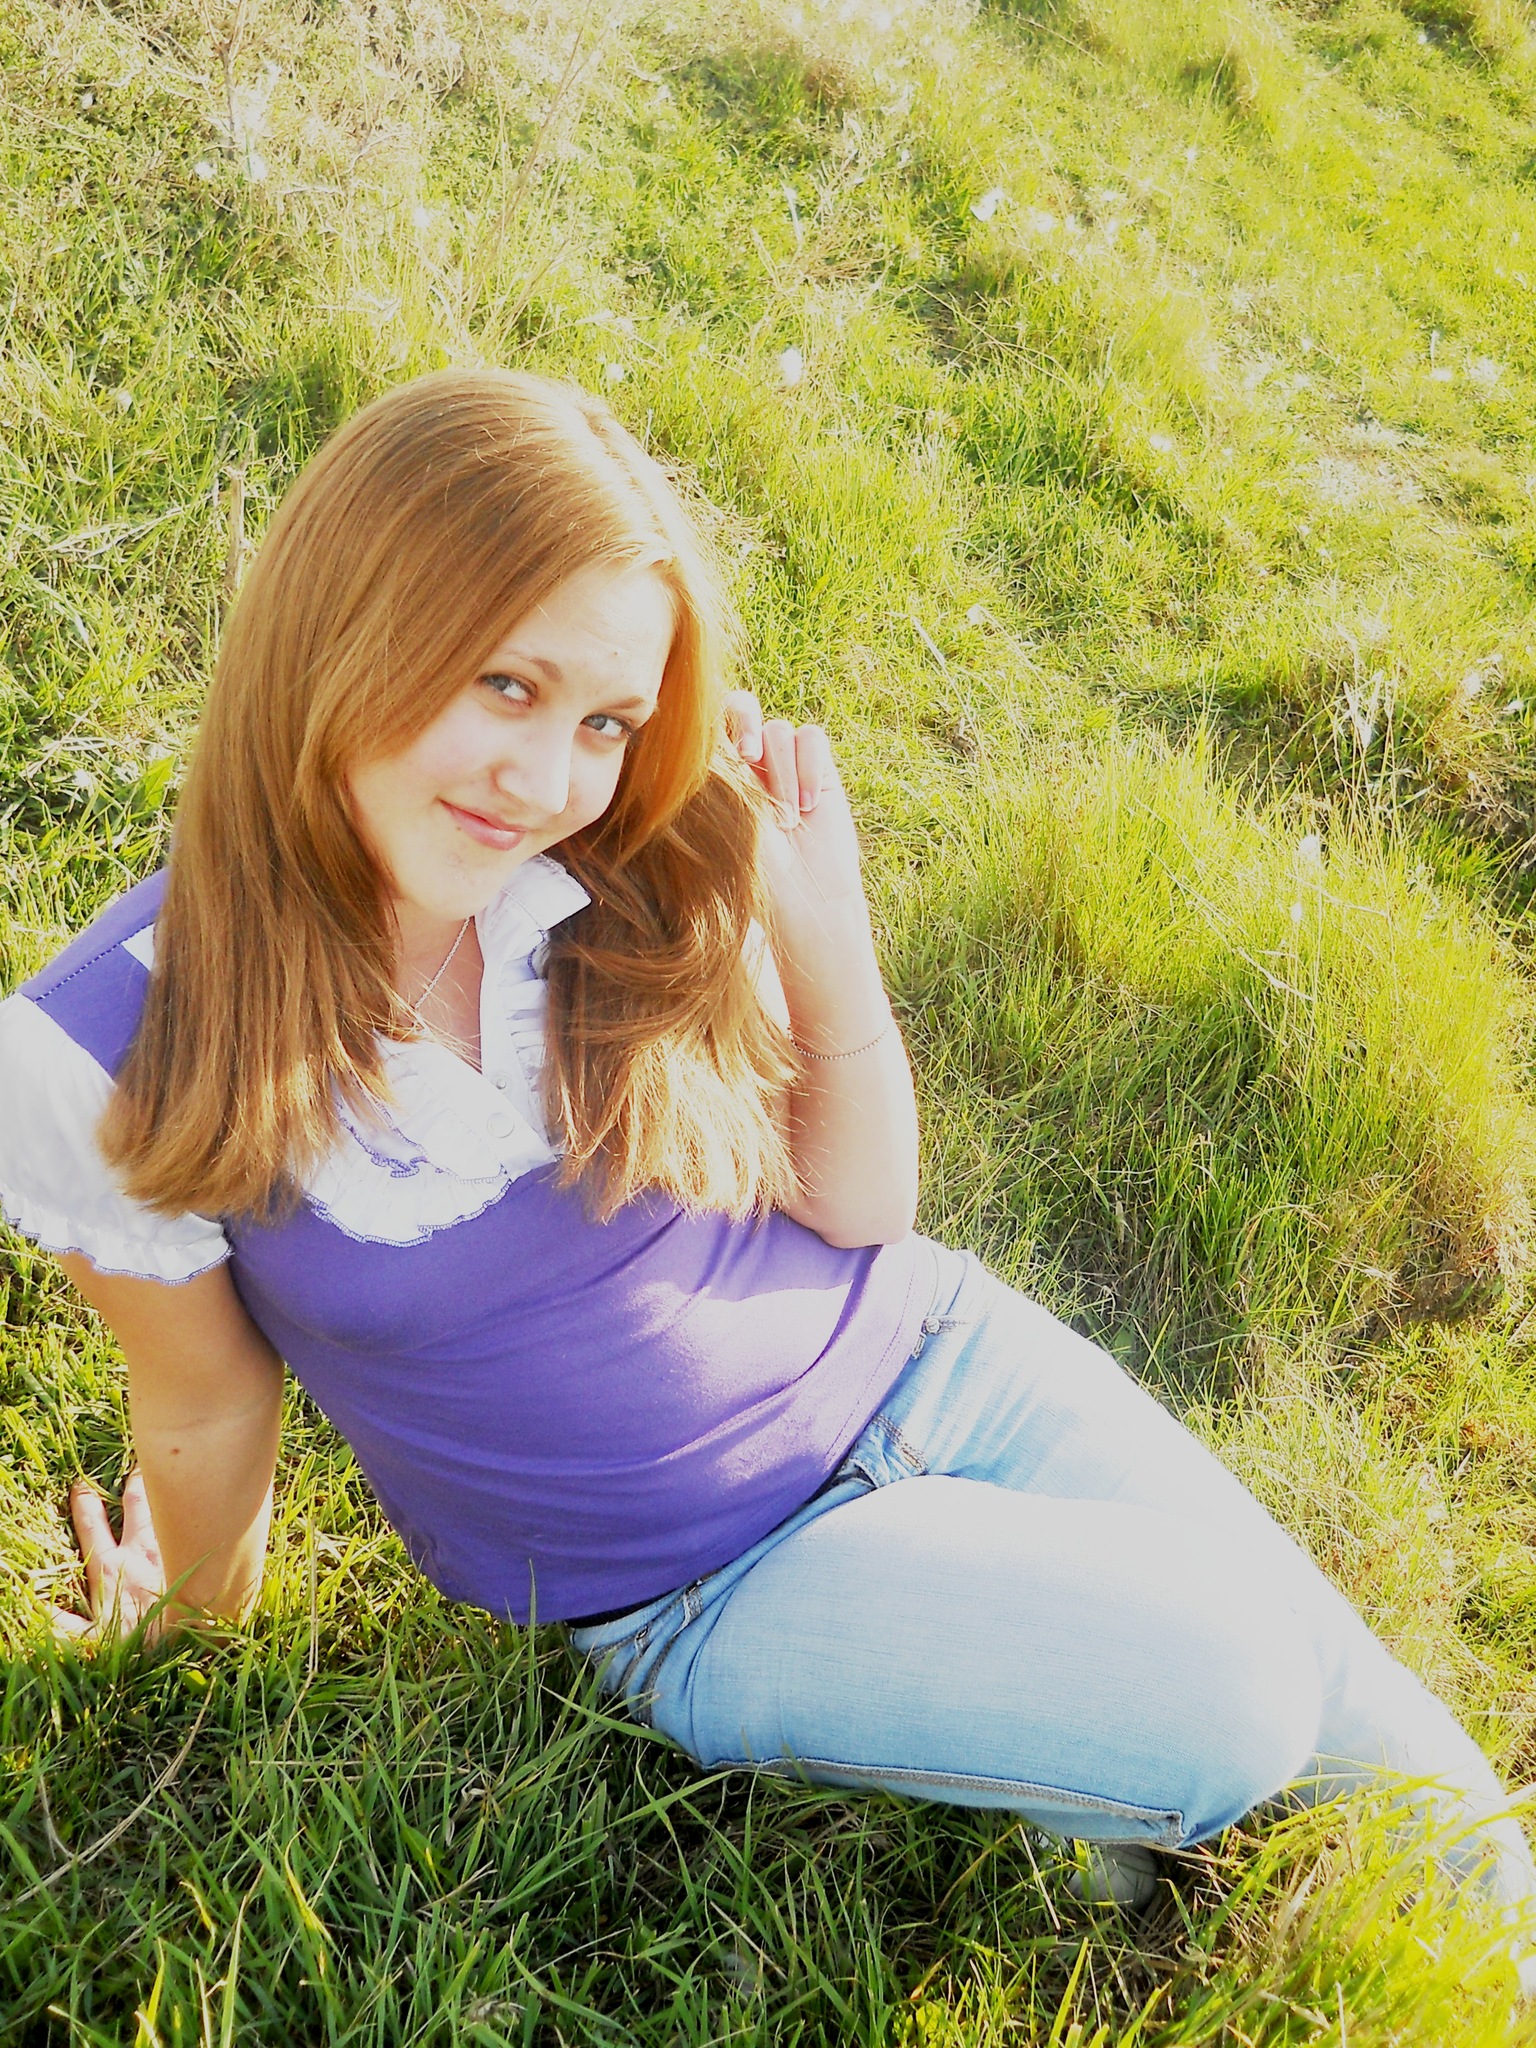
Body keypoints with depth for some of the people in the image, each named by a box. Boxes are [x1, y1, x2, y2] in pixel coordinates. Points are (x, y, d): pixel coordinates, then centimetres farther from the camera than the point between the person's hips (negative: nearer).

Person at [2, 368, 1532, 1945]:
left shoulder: (640, 882, -15)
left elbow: (855, 1210, -4)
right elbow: (208, 1414, -1)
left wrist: (827, 939, -19)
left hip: (925, 1359, 3)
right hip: (709, 1593, -2)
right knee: (1234, 1702, -20)